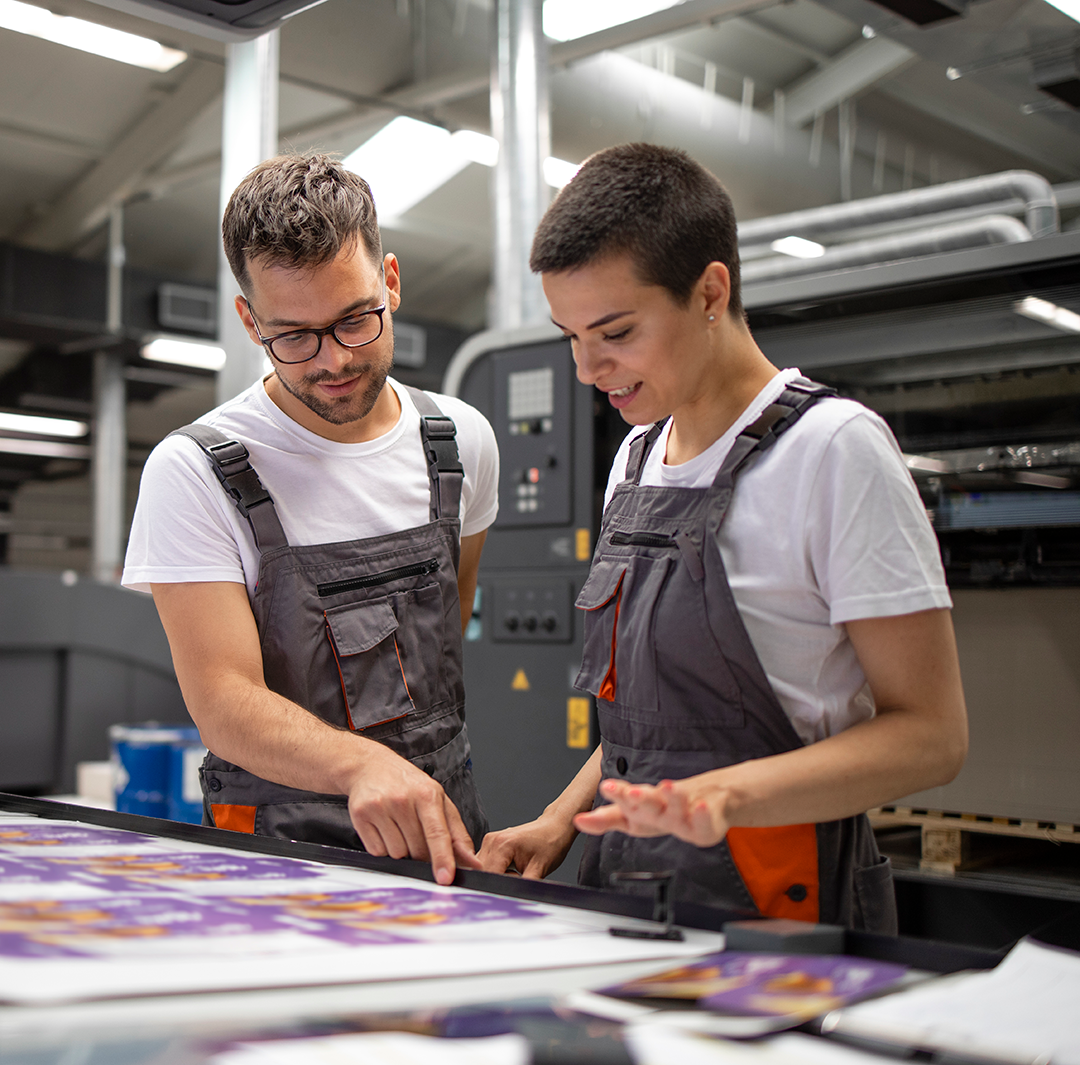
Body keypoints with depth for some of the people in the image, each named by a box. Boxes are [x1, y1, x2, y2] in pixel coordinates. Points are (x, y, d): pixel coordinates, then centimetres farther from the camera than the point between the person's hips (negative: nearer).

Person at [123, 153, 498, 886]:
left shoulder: (462, 441, 5)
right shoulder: (193, 471, -10)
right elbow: (224, 702, -16)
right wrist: (361, 764, -33)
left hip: (445, 827, 4)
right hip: (279, 844, -3)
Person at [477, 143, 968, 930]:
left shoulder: (835, 448, -10)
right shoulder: (638, 456, 13)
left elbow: (931, 734, -12)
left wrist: (726, 793, -24)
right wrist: (562, 821, 8)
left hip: (776, 910, -6)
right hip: (628, 890, 6)